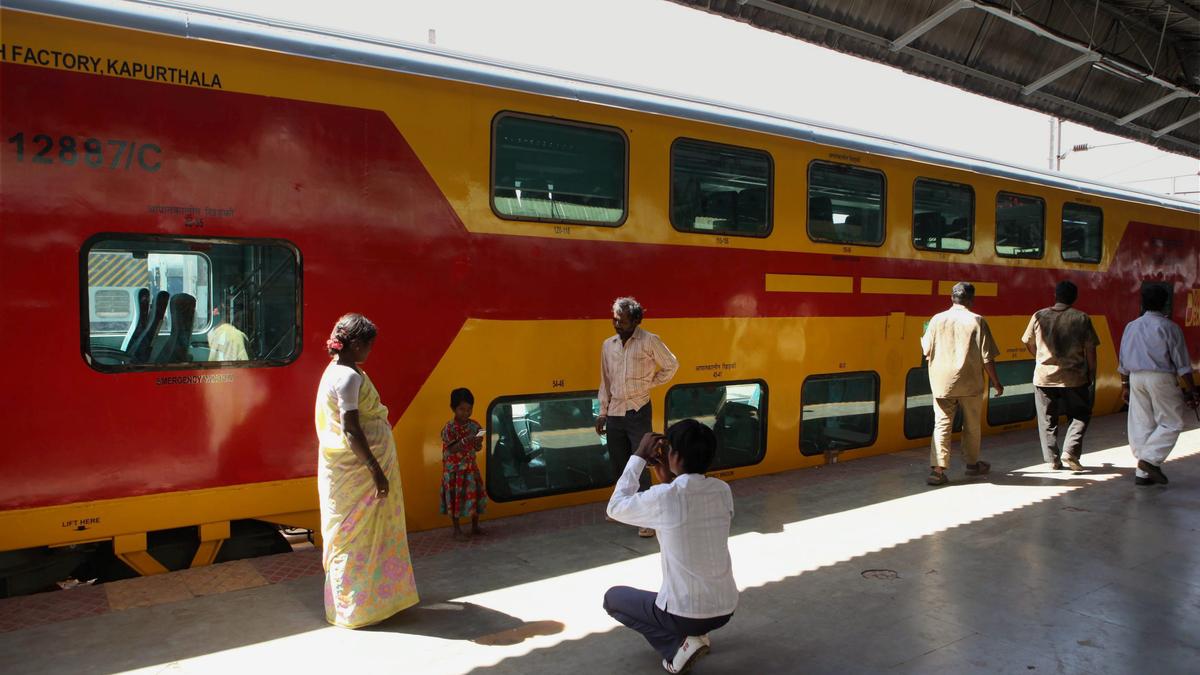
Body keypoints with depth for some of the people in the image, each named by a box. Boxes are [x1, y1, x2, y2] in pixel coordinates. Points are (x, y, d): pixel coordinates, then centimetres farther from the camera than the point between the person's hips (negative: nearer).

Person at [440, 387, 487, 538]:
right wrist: (465, 441, -31)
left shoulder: (474, 426, 0)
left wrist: (477, 443, -19)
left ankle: (475, 526, 23)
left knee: (474, 495, 8)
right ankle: (457, 529, 16)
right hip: (454, 470, -4)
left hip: (470, 468, 4)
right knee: (455, 497, 2)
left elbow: (478, 449, 3)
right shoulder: (449, 428, -13)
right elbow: (451, 449, -19)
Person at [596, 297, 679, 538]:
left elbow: (671, 366, 4)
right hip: (615, 413, 5)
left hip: (638, 411, -5)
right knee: (618, 464, 14)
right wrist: (603, 412, 12)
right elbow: (605, 381, 12)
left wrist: (650, 383, -1)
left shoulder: (650, 341, -8)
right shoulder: (608, 345, 6)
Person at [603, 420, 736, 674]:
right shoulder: (723, 490, -4)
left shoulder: (663, 497, -20)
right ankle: (696, 634, 19)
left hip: (686, 614, -6)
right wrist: (667, 481, 9)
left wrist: (638, 457, 1)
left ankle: (678, 645, 3)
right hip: (725, 609, 6)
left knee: (613, 598, 19)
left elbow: (615, 508, -2)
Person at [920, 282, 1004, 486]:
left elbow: (927, 351, 4)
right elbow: (987, 357, -5)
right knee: (972, 425, 16)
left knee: (942, 424, 1)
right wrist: (996, 382, 5)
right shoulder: (977, 321, -6)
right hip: (970, 383, -1)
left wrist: (924, 337, 25)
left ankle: (937, 469, -10)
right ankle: (972, 463, 33)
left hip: (942, 383, 1)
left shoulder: (937, 320, 0)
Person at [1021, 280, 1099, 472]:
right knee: (1080, 416, 16)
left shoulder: (1039, 316, -1)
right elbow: (1090, 350, -4)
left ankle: (1052, 459, 14)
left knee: (1047, 420, 11)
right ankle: (1070, 451, 2)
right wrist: (1092, 374, 9)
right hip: (1074, 378, -1)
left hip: (1043, 377, 1)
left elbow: (1029, 344, 10)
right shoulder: (1082, 319, -5)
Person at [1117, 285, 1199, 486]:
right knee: (1171, 423, 5)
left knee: (1141, 424, 8)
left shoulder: (1131, 326, 9)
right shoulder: (1169, 327, -7)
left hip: (1135, 378, 5)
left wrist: (1125, 385, 21)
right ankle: (1150, 459, -10)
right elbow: (1182, 363, -6)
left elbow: (1123, 362, 13)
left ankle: (1143, 473, 10)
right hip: (1161, 378, -5)